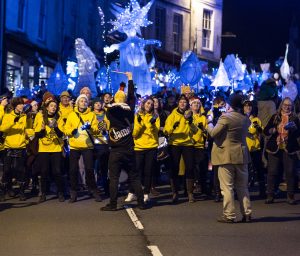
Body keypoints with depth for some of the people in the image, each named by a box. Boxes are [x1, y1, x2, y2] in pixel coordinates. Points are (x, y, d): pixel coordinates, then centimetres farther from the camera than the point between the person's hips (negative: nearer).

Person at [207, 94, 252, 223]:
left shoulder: (225, 117, -14)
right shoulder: (245, 119, 5)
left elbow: (213, 133, -16)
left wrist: (210, 122, 2)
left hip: (226, 156, -6)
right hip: (241, 156, 6)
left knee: (227, 187, -1)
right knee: (242, 187, 13)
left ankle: (229, 215, 0)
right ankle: (247, 214, 14)